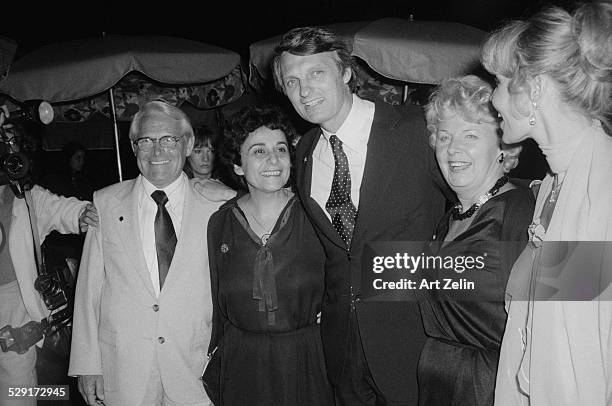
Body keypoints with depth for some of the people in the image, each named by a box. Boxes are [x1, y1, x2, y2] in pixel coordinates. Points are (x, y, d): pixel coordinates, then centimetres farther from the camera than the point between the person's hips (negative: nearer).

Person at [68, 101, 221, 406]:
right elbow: (89, 288, 1)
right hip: (123, 370, 1)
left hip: (196, 369, 0)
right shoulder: (104, 204, 1)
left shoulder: (217, 206, -3)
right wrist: (87, 365, -1)